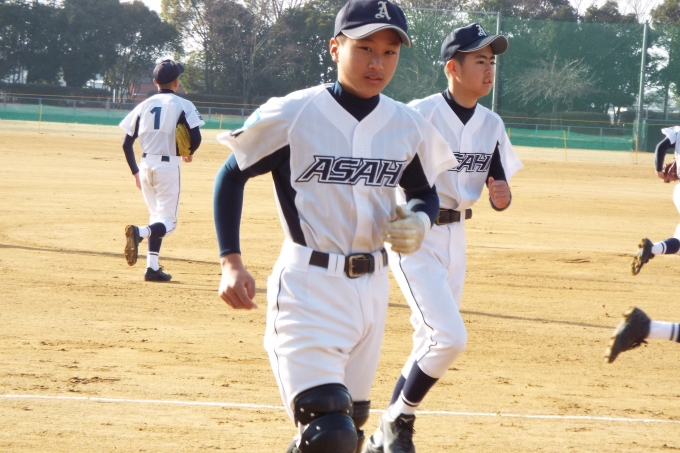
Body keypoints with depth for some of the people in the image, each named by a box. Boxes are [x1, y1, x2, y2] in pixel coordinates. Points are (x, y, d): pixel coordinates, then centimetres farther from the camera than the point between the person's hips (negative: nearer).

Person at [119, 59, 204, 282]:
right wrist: (189, 154, 9)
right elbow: (195, 138, -13)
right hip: (168, 165, -5)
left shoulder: (144, 105, 9)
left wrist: (135, 172, 18)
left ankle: (152, 266, 8)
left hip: (146, 165, 5)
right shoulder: (182, 105, -3)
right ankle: (139, 232, -35)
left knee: (157, 217, 18)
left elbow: (127, 143, 7)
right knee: (167, 222, -4)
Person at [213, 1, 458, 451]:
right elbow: (232, 177, 0)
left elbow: (425, 192, 19)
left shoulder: (409, 126, 4)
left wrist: (420, 221, -6)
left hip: (372, 289, 6)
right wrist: (231, 262, -8)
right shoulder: (292, 114, -9)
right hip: (307, 285, -6)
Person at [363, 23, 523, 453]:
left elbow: (500, 191, 10)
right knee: (450, 337, -18)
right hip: (413, 237, -7)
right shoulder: (419, 115, -15)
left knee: (430, 345, 12)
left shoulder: (492, 125, 5)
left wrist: (502, 196, -13)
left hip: (455, 237, 7)